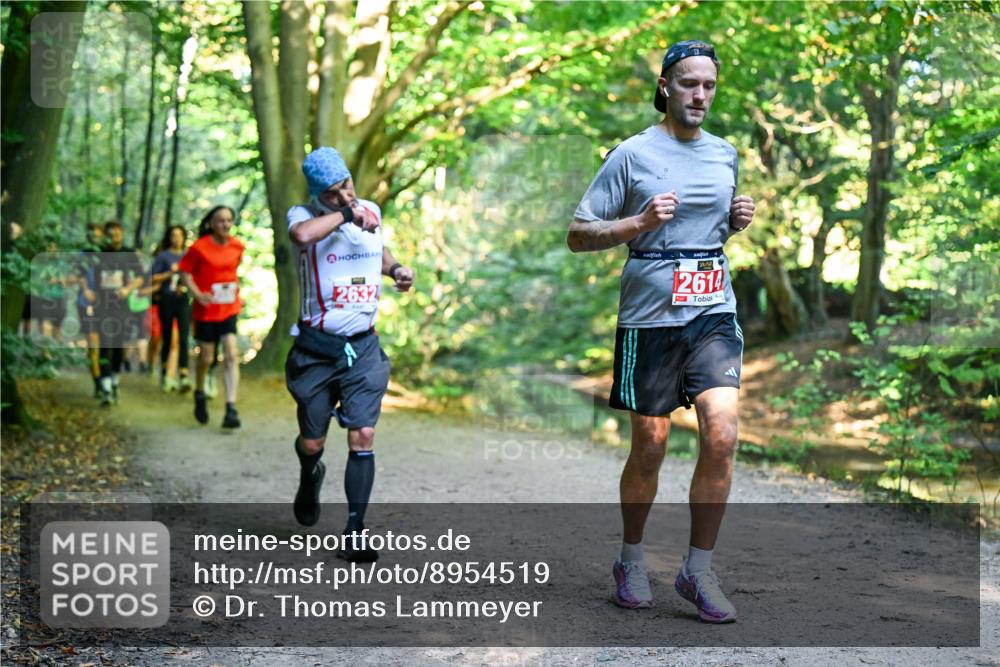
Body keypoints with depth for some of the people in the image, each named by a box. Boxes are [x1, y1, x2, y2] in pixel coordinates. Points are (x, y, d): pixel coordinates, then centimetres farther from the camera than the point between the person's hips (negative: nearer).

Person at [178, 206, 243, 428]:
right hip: (206, 310, -2)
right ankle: (199, 395, 37)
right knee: (206, 358, 8)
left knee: (231, 355, -12)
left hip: (229, 309, 2)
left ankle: (231, 408, -14)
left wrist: (235, 285, 9)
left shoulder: (237, 246, 2)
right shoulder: (199, 247, -11)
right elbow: (184, 272, -6)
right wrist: (197, 294, -18)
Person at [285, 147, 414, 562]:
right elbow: (301, 235, -37)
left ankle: (353, 534, -3)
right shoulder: (303, 214, -10)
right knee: (312, 443, 10)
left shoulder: (371, 211, 6)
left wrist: (395, 269, 9)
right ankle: (310, 479, 47)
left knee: (363, 437, -9)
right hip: (317, 348, -2)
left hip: (364, 347, 3)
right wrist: (346, 214, -25)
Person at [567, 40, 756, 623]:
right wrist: (640, 222, -18)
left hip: (714, 313, 3)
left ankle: (699, 570, -1)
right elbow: (578, 235, -3)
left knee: (722, 435, -14)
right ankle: (632, 559, 27)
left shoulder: (725, 154, 13)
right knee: (650, 448, 5)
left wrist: (738, 220, 5)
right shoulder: (631, 155, -2)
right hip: (650, 317, -3)